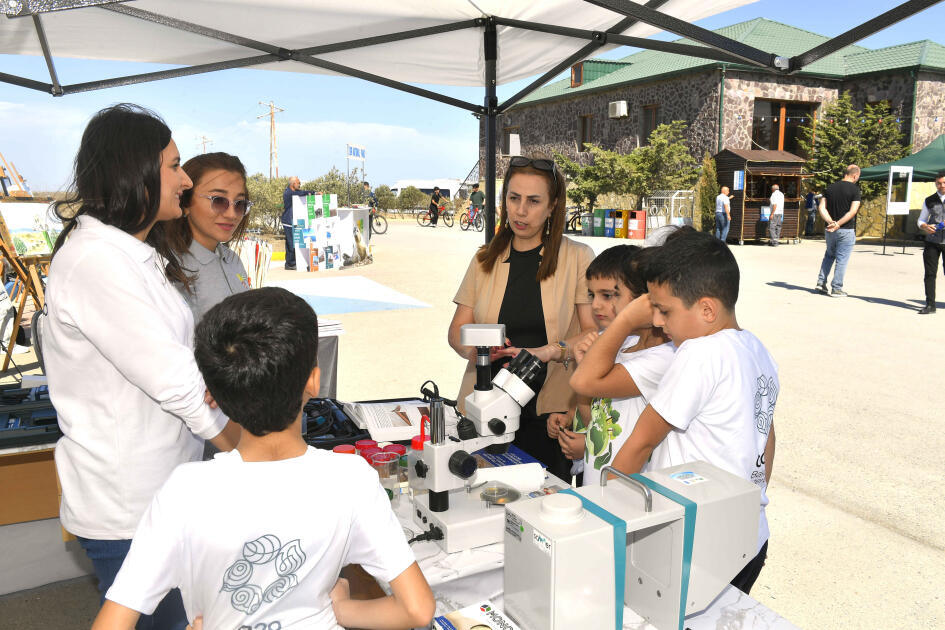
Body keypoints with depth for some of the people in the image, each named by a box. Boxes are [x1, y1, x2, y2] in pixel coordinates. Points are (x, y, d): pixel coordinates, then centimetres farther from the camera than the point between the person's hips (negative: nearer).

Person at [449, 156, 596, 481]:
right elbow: (457, 330, 10)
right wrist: (474, 348, -11)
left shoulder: (577, 257, 3)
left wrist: (551, 351, -20)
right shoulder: (485, 260, 13)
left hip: (550, 409, -2)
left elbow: (594, 332, -3)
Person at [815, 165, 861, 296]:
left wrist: (830, 222, -11)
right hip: (846, 231, -5)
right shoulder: (854, 189, -8)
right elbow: (852, 211, -18)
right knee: (842, 259, 2)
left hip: (829, 230, 5)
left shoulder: (830, 188, 7)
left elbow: (822, 208, -2)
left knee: (829, 255, 22)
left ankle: (821, 282, 14)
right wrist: (838, 224, -17)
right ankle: (836, 289, 4)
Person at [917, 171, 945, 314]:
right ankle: (930, 304, 6)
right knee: (930, 273, 0)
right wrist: (925, 227, -8)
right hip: (931, 242, 2)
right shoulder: (929, 200, 10)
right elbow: (921, 220, 15)